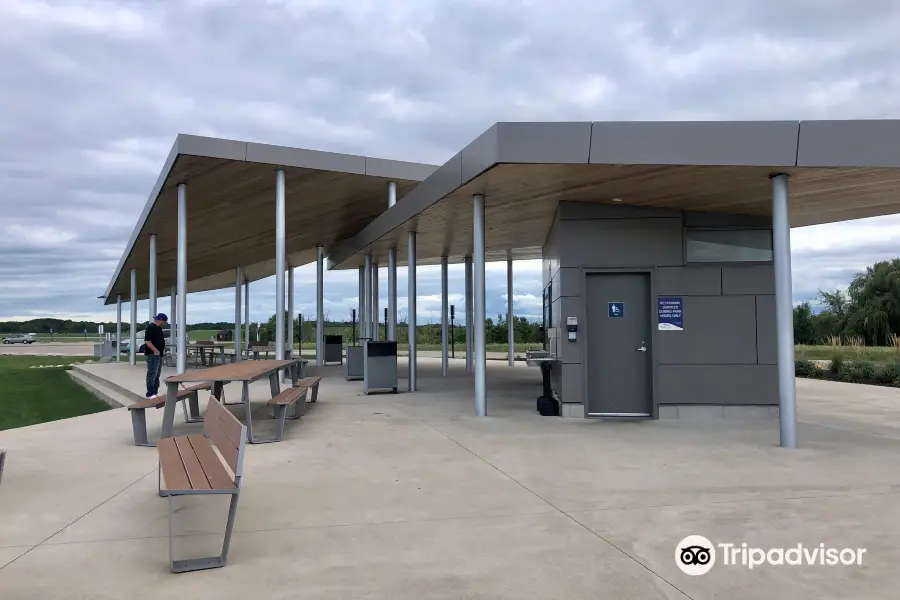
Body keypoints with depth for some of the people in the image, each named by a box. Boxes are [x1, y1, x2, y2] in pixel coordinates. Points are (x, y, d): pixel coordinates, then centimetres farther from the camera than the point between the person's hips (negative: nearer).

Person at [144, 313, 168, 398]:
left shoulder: (159, 328, 16)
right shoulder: (151, 327, -15)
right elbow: (147, 341, -22)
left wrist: (162, 348, 12)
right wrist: (155, 350, -24)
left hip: (159, 354, 10)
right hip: (153, 354, -10)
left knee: (157, 375, 14)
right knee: (152, 374, -9)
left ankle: (155, 392, 20)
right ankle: (150, 394, -8)